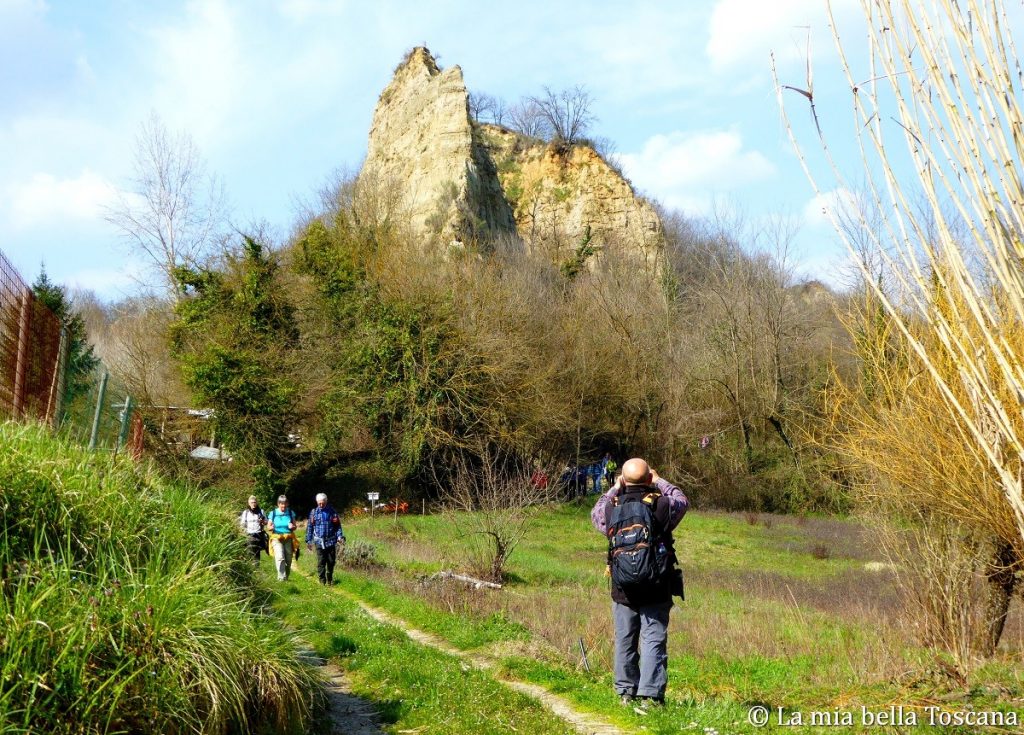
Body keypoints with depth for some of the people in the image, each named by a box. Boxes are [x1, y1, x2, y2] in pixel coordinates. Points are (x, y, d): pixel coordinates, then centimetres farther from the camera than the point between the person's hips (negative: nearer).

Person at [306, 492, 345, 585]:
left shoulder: (332, 511, 4)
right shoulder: (314, 512, 3)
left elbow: (337, 526, 7)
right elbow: (309, 527, 6)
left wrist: (340, 537, -5)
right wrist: (308, 540, 4)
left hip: (331, 541, 1)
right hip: (319, 541, -1)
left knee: (331, 561, 7)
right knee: (321, 562, -3)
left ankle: (330, 579, 23)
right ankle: (322, 580, 5)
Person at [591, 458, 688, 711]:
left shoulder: (612, 508, -5)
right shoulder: (662, 505, -10)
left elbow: (596, 513, 19)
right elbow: (682, 501, 13)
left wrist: (614, 489, 22)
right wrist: (660, 483, 21)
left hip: (622, 588, 2)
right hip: (657, 589, -2)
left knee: (624, 641, 14)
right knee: (654, 641, 1)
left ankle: (626, 691, 24)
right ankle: (650, 695, -3)